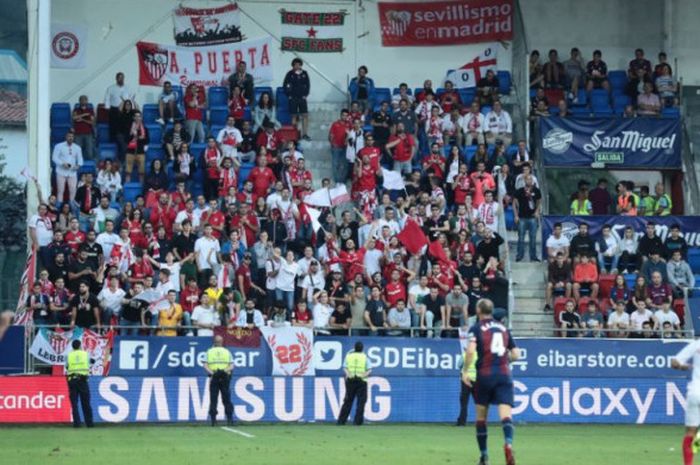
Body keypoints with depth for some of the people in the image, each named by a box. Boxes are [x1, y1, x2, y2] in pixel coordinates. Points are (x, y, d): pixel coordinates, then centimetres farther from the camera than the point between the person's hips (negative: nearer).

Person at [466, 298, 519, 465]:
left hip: (485, 375, -2)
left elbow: (471, 351, -14)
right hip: (504, 375, 2)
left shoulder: (476, 328, 2)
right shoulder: (504, 329, 15)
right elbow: (516, 354, 15)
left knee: (481, 417, 14)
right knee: (506, 413, -11)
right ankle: (508, 443, -39)